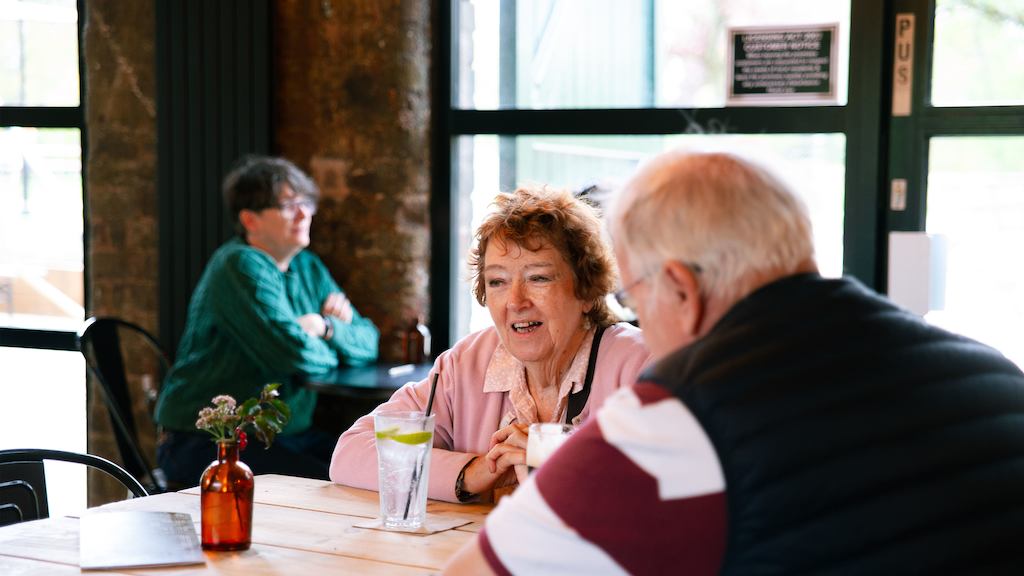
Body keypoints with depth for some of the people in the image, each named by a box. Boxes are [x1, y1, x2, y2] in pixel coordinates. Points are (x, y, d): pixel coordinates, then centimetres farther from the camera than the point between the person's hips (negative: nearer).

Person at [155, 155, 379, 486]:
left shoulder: (309, 269, 15)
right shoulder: (241, 265, -14)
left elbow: (367, 342, 11)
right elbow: (293, 352, -24)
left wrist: (327, 328, -11)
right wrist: (328, 351, -2)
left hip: (288, 435, 8)